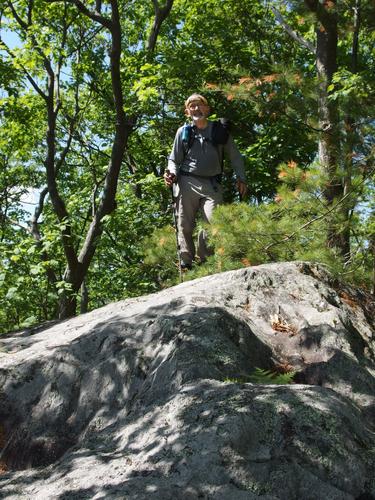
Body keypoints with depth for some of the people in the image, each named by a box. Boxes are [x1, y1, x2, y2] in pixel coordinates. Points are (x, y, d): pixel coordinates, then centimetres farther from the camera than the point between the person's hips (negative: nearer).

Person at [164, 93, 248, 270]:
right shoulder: (183, 131, 13)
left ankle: (205, 262, -11)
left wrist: (241, 178, 6)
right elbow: (174, 159, 16)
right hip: (187, 183, 1)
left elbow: (235, 156, 17)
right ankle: (186, 263, 3)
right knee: (185, 225, -3)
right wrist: (171, 173, -5)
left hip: (212, 185, -1)